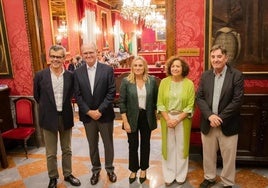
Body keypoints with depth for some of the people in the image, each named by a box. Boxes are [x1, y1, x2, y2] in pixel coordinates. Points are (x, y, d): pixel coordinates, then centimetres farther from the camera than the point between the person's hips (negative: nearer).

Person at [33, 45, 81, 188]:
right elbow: (37, 96, 5)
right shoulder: (40, 76, -8)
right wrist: (47, 108, 8)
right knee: (51, 153, 11)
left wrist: (64, 105, 7)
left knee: (67, 150, 17)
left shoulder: (70, 76, -5)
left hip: (66, 117, 2)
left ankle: (67, 174, 36)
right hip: (49, 118, -1)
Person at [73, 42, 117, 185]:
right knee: (92, 145, 16)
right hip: (87, 116, 2)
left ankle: (109, 168, 34)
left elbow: (111, 92, -10)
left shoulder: (107, 70, -7)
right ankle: (95, 169, 35)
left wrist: (100, 110, -16)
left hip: (105, 114, -1)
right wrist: (89, 112, -12)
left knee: (108, 143, 14)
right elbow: (77, 95, -3)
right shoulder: (77, 72, -1)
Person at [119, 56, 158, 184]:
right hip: (132, 118, -1)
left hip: (147, 117, 2)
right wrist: (125, 121, -11)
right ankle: (133, 170, 31)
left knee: (145, 144, 15)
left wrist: (155, 116, 3)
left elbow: (155, 100, 4)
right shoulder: (126, 81, -8)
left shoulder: (152, 80, -4)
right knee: (133, 145, 10)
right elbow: (122, 102, -8)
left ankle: (143, 169, 35)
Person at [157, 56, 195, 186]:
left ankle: (181, 175, 27)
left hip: (183, 119, -1)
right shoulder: (164, 82, -2)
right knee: (168, 146, 9)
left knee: (181, 147, 9)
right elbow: (160, 103, -1)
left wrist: (178, 120, -14)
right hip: (167, 118, 1)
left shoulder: (189, 84, -6)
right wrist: (168, 119, -11)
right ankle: (169, 175, 24)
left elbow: (190, 105, -7)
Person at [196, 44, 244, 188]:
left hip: (227, 125, -3)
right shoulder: (205, 75, 4)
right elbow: (199, 97, 0)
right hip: (208, 123, 3)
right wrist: (210, 116, -15)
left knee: (228, 157, 11)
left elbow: (237, 100, -13)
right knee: (208, 154, 17)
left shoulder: (236, 75, -7)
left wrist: (220, 118, -17)